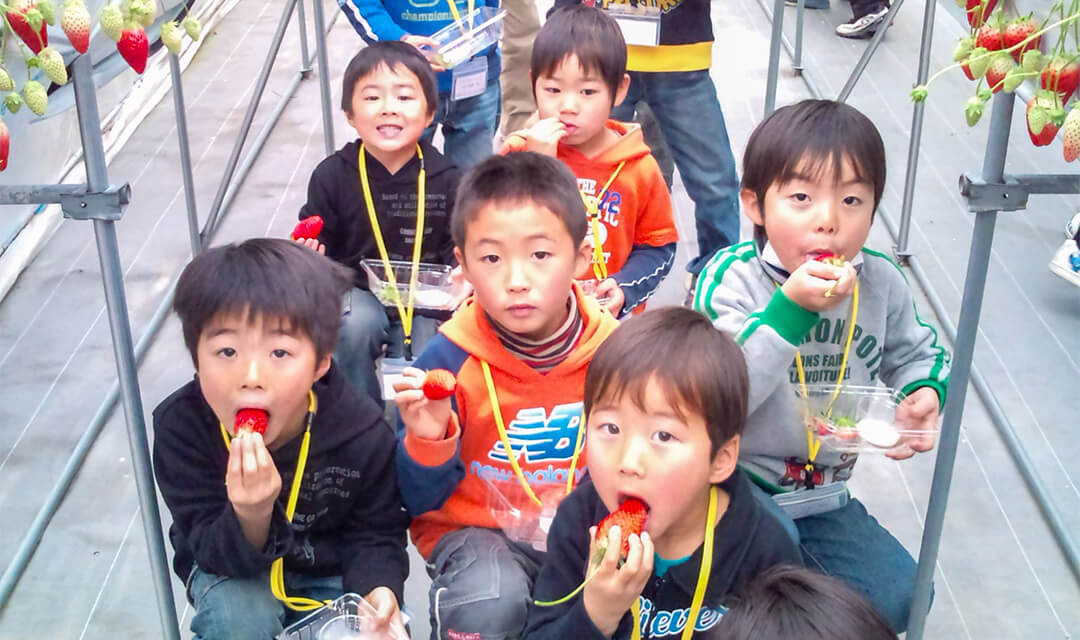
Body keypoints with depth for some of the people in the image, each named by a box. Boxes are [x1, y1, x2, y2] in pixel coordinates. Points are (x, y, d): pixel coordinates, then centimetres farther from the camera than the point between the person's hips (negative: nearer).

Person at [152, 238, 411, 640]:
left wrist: (377, 590, -32)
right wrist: (250, 515, -48)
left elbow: (376, 535, -10)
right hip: (229, 567, -1)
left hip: (330, 572, 1)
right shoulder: (181, 426, -27)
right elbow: (215, 554, -24)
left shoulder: (362, 432, -24)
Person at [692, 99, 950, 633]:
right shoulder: (731, 278, -20)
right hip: (737, 484, -5)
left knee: (896, 595, 0)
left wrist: (924, 393, -8)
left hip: (824, 491, 5)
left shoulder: (881, 282, -5)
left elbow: (914, 353, 16)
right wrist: (791, 307, -38)